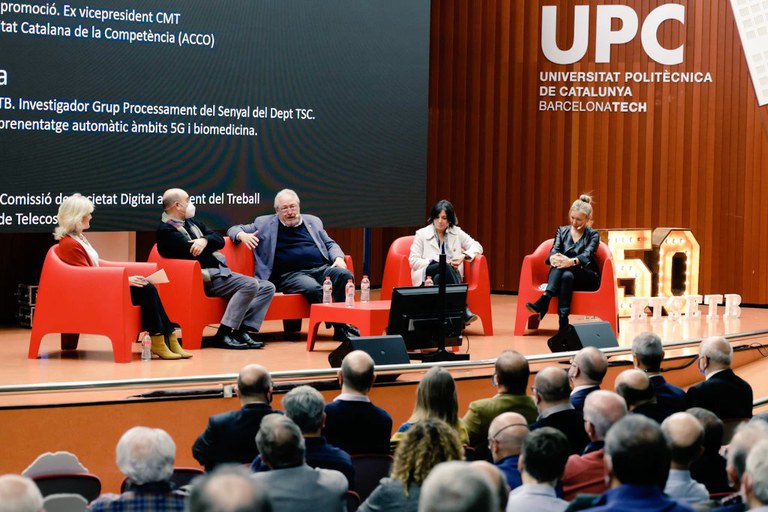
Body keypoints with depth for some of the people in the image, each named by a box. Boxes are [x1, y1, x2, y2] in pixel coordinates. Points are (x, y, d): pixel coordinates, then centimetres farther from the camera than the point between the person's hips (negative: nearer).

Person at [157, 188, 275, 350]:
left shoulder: (191, 222, 22)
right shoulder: (166, 229, -7)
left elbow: (220, 239, 13)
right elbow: (193, 253, -19)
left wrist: (205, 240, -10)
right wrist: (211, 245, 1)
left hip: (221, 272, 9)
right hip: (207, 278, -9)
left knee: (267, 288, -1)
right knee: (250, 285, -27)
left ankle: (241, 331, -12)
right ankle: (223, 335, -25)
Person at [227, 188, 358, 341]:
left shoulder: (313, 221, 24)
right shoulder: (265, 224, 15)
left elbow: (330, 244, 29)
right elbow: (234, 230, 19)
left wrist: (339, 258, 6)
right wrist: (242, 235, -6)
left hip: (322, 268, 3)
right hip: (291, 275, -3)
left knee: (345, 275, -29)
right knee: (313, 288, -36)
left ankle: (344, 324, -28)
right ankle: (338, 328, -30)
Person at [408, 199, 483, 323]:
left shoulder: (456, 232, 14)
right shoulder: (422, 234, 7)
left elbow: (477, 247, 14)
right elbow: (413, 261, 1)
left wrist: (464, 256, -8)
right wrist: (439, 263, -10)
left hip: (448, 277, 2)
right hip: (426, 276, -1)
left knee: (439, 278, -37)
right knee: (445, 267, -35)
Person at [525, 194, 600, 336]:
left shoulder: (593, 234, 3)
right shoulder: (562, 231, 11)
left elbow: (586, 254, -18)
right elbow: (555, 250, -7)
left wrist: (572, 261, -42)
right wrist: (553, 258, -35)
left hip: (587, 278, -2)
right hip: (563, 276, 2)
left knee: (567, 273, -36)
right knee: (566, 275, -37)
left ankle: (544, 300, -51)